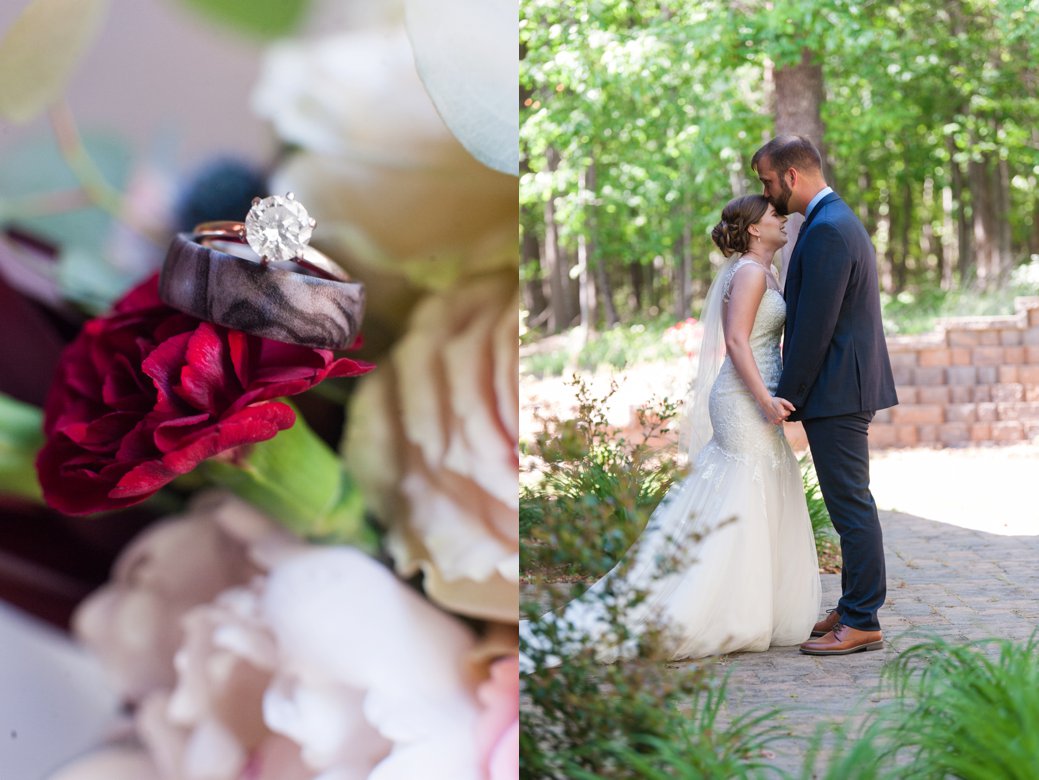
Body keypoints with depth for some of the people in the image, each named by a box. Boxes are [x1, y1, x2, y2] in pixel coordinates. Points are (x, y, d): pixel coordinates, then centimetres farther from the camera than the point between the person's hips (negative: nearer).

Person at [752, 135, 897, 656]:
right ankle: (853, 608, 21)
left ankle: (862, 624, -3)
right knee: (849, 502, 14)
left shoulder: (826, 231, -17)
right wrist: (791, 391, 18)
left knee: (850, 504, -6)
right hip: (846, 388, 11)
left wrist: (786, 397, -13)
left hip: (836, 391, -11)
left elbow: (813, 328, -20)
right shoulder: (836, 221, 16)